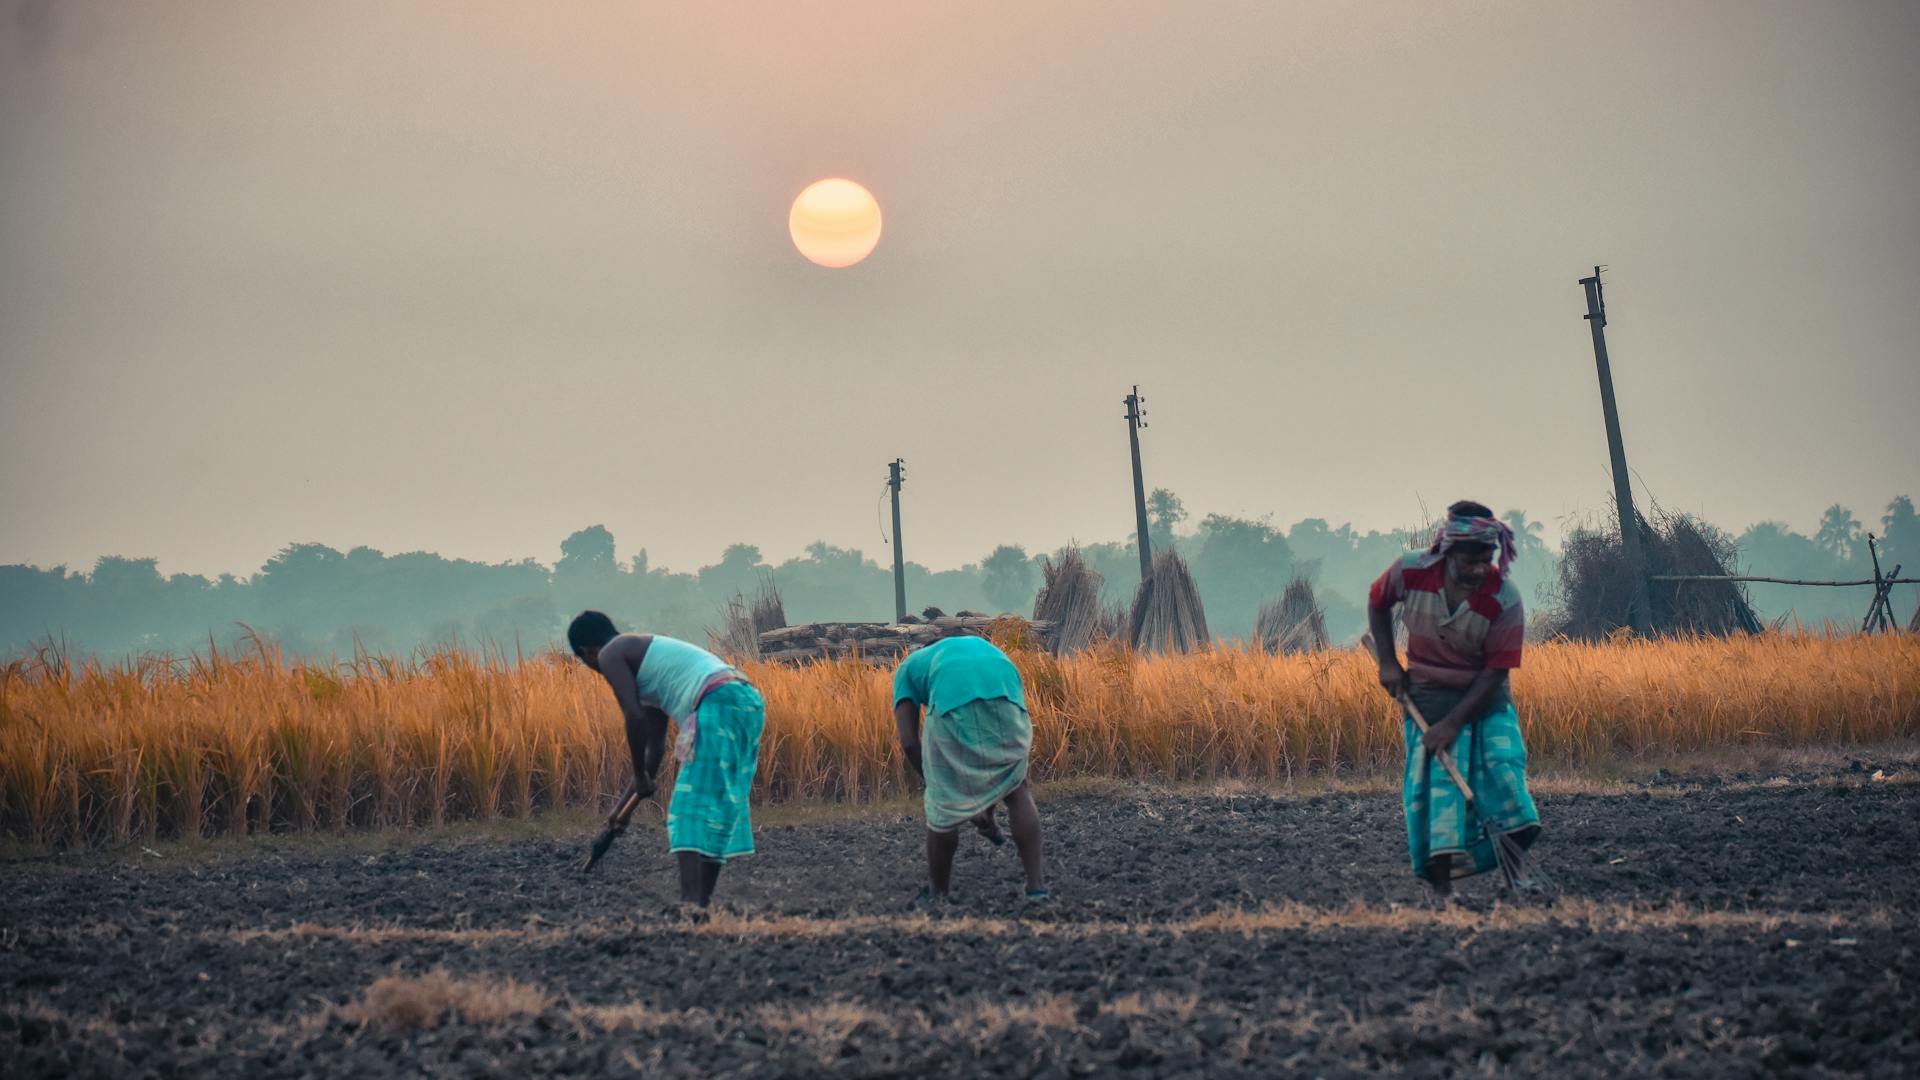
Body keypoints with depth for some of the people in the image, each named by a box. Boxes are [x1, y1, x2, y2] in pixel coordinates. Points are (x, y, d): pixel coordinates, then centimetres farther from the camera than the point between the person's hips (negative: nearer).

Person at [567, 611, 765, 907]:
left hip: (720, 705, -9)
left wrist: (639, 776, 5)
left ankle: (690, 902, -16)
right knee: (717, 807, 13)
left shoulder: (611, 655, 7)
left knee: (691, 806, -8)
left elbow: (635, 717, -7)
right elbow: (656, 744, 35)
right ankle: (701, 901, 15)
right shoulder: (650, 662, 33)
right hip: (747, 702, 9)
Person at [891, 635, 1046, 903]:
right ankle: (1036, 883, 24)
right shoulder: (982, 648, 45)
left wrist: (935, 783, 26)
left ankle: (937, 892, 35)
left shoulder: (908, 668, 36)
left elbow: (909, 742, 17)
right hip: (1007, 697, 3)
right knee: (1016, 790, 26)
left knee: (945, 806, 18)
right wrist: (989, 806, 49)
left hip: (953, 705, -2)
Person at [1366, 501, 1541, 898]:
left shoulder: (1506, 600, -21)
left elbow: (1495, 672, -17)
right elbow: (1377, 601, 6)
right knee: (1435, 775, -10)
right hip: (1428, 694, 0)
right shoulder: (1411, 571, -17)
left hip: (1484, 696, 0)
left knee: (1503, 763, -14)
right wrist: (1388, 662, 0)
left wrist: (1453, 723, -21)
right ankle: (1442, 884, -7)